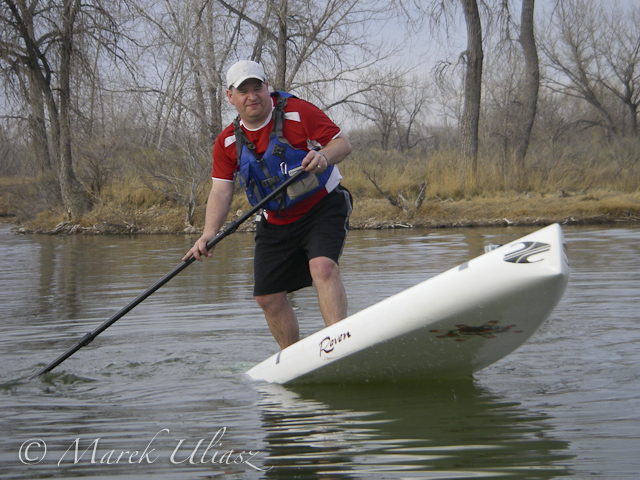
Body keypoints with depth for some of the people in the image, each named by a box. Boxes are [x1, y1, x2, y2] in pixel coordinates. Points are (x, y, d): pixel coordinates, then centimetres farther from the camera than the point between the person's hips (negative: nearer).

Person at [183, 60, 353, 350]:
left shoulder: (297, 112, -13)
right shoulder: (227, 143, 0)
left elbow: (342, 143, -12)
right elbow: (221, 190, -5)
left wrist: (324, 156, -37)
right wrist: (209, 233, -22)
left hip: (322, 208, -5)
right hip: (275, 224, 5)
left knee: (323, 267, -30)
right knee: (267, 297, 3)